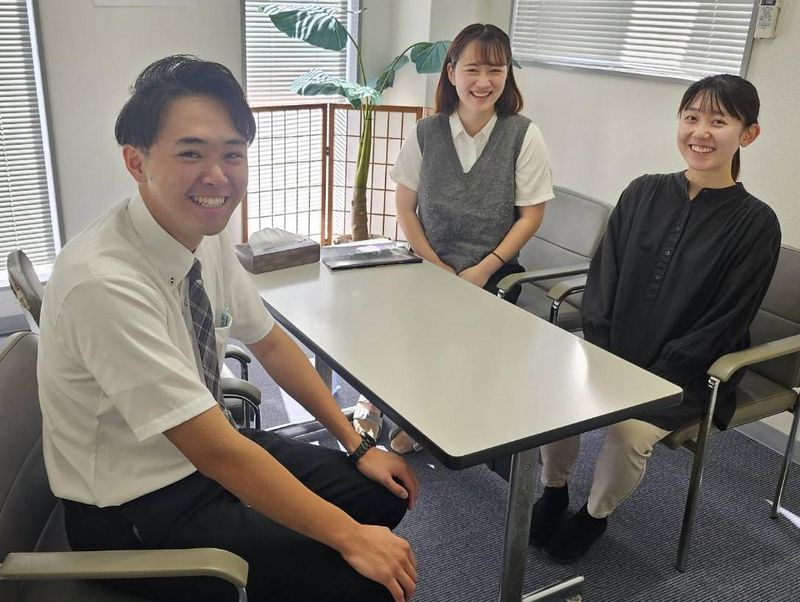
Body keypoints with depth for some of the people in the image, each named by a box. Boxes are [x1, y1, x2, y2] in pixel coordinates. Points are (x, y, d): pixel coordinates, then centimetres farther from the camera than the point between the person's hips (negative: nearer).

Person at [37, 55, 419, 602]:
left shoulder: (209, 234, -7)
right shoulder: (104, 282, -31)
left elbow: (270, 343, 6)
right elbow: (215, 452, -29)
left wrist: (358, 446, 6)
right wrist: (351, 537, -22)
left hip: (208, 450, 8)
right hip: (135, 515, -7)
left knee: (384, 492, 7)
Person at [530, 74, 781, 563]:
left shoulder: (756, 223, -8)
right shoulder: (644, 193, 3)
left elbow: (723, 325, -10)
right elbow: (602, 279, 4)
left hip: (686, 376, -3)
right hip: (612, 355, 3)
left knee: (630, 429, -27)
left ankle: (596, 515, 5)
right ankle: (554, 490, 8)